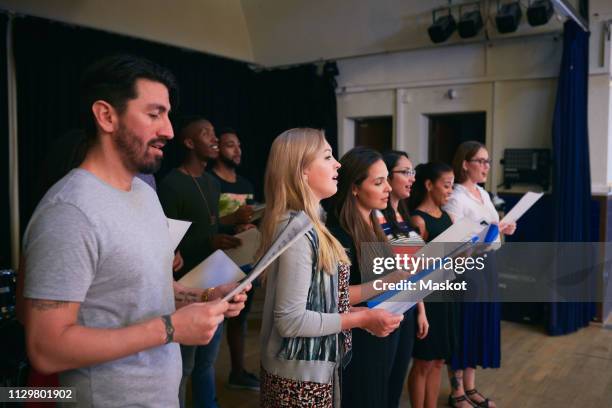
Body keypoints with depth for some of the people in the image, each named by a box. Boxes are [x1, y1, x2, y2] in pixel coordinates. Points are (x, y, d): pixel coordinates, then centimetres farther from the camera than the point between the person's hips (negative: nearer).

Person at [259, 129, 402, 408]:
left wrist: (360, 312, 7)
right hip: (300, 378, -9)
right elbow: (290, 320, -25)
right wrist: (361, 319, -19)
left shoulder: (307, 225, 6)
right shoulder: (297, 230, -23)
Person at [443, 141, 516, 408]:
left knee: (481, 325, 14)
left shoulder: (483, 193, 12)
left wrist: (504, 228, 2)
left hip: (486, 266, 9)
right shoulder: (455, 198, -15)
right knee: (463, 326, 2)